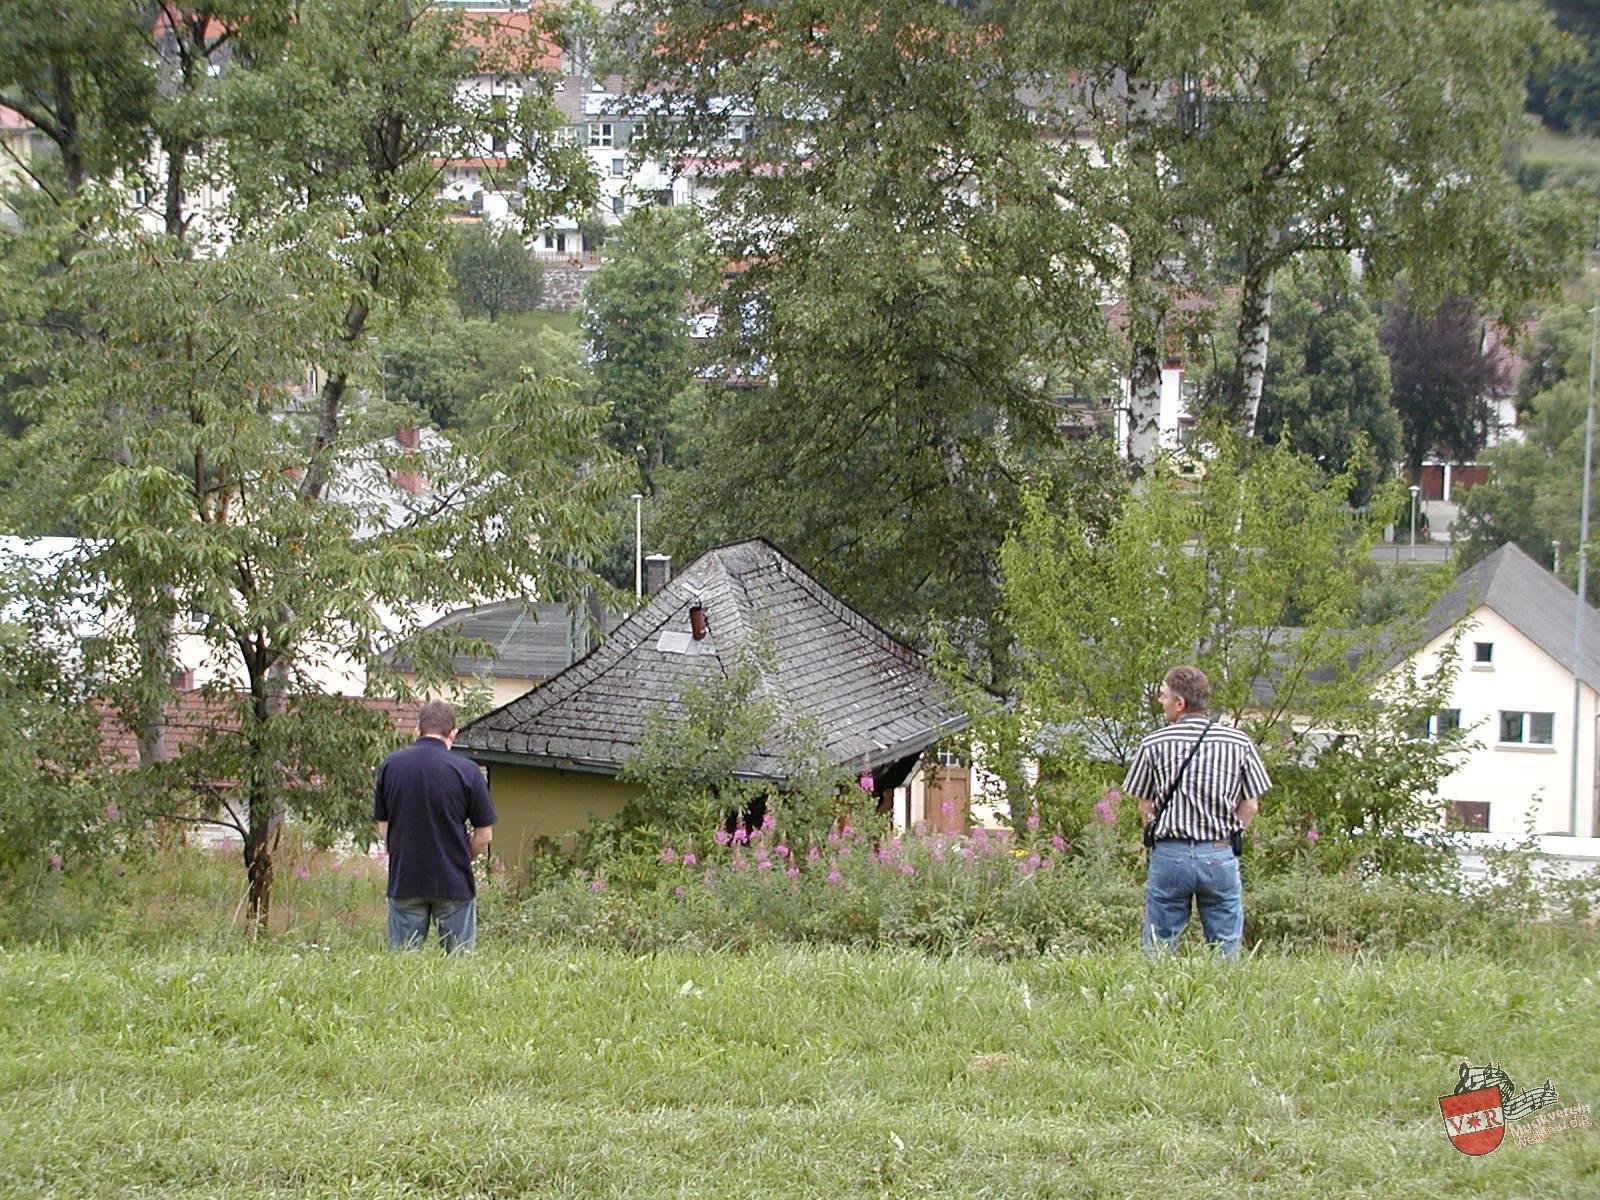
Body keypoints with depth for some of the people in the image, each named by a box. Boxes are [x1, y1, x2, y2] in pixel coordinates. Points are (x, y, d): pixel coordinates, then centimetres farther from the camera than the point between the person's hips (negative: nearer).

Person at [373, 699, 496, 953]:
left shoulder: (390, 766, 0)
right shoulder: (466, 771, -8)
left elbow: (383, 828, 6)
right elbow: (484, 836, -3)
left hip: (404, 882, 2)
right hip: (454, 884, -2)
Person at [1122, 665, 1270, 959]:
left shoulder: (1153, 744, -2)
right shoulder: (1239, 743, 1)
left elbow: (1145, 806, 3)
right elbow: (1250, 805, 4)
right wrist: (1223, 837, 12)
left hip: (1169, 854, -1)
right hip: (1221, 855, 1)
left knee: (1158, 950, 6)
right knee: (1226, 948, 7)